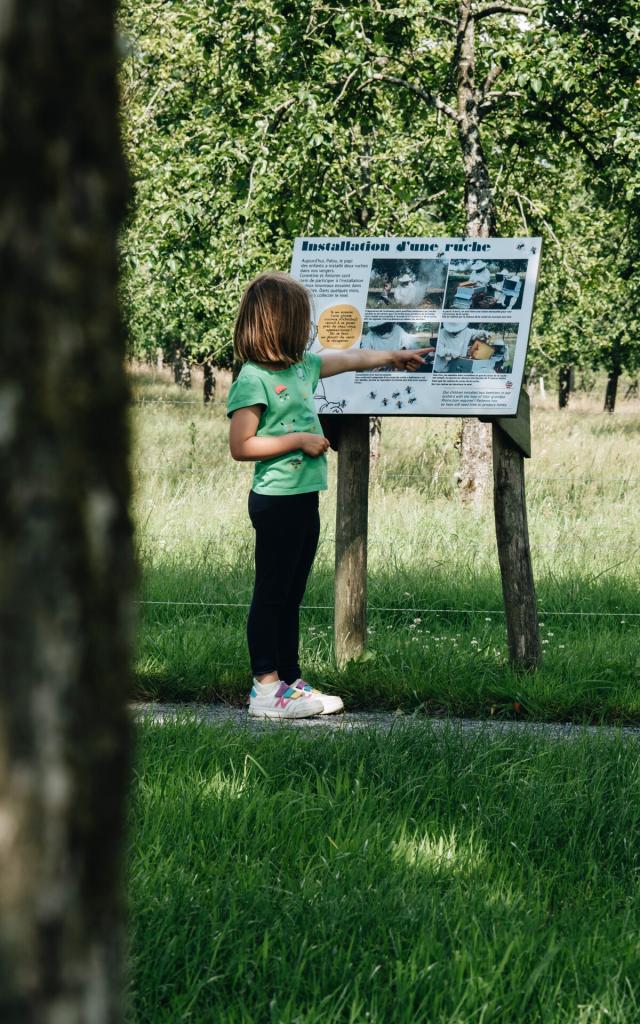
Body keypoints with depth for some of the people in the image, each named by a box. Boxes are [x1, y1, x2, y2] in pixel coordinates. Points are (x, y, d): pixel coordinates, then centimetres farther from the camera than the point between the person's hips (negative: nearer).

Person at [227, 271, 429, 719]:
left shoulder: (302, 366, 12)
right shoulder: (253, 380, -15)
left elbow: (351, 359, 29)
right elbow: (241, 446, -19)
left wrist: (394, 357, 42)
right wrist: (299, 440, -17)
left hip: (304, 498, 9)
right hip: (277, 499, -9)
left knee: (291, 597, 12)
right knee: (272, 594, -4)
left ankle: (291, 682, 16)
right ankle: (266, 689, -1)